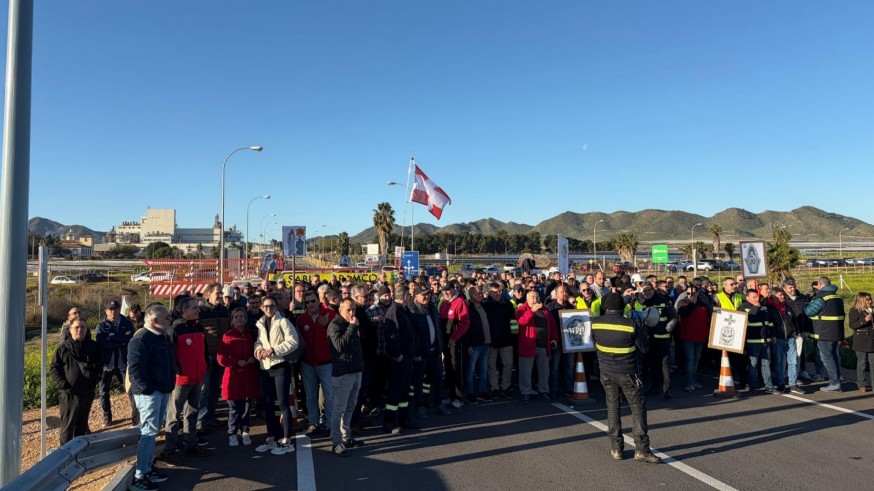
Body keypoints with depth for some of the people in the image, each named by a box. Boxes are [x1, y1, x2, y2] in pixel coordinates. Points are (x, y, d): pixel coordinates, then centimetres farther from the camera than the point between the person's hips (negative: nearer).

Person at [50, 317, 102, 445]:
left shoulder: (93, 346, 5)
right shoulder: (63, 348, -2)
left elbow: (100, 365, 15)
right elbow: (54, 368, -1)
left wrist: (95, 380, 1)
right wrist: (62, 384, -12)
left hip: (87, 392, 3)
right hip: (69, 393, -3)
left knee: (82, 425, 15)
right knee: (67, 425, 2)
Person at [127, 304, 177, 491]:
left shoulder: (165, 338, 13)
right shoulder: (140, 339, -16)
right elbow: (135, 368, -21)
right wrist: (148, 389, -21)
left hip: (163, 391, 9)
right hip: (149, 392, -9)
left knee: (153, 430, 16)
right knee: (149, 431, -7)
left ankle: (148, 467, 28)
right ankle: (139, 476, 0)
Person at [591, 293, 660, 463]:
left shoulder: (595, 323, -9)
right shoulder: (632, 325, -17)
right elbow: (644, 348, -5)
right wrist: (642, 329, 8)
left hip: (606, 371, 3)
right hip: (627, 372, -3)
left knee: (612, 407, 12)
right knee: (638, 407, 7)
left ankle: (616, 448, 15)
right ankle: (641, 449, 6)